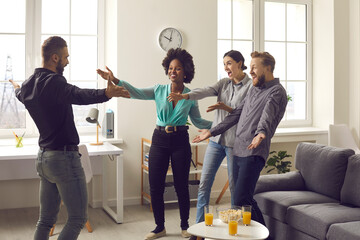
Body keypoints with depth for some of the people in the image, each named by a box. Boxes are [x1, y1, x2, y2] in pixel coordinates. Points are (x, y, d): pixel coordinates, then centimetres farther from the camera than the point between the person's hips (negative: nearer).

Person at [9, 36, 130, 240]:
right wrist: (106, 93, -55)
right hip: (63, 157, -9)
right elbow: (78, 95, -39)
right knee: (78, 218, -1)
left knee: (46, 219, 17)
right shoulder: (54, 82, -18)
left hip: (43, 158, 9)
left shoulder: (28, 85, 10)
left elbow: (21, 95, 35)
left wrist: (17, 88, 59)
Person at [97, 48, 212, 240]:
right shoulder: (159, 90, 2)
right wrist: (115, 81, -27)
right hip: (159, 140, 1)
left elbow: (198, 121, 13)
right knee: (155, 186, 2)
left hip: (180, 141, -1)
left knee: (181, 186, 4)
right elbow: (136, 93, -13)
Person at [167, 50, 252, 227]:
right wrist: (184, 96, -24)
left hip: (234, 142, -5)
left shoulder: (250, 86, -4)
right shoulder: (223, 83, 10)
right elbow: (205, 91, -7)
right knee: (204, 183, 4)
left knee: (234, 186, 2)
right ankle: (199, 225, 14)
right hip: (216, 139, 5)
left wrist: (227, 108, -21)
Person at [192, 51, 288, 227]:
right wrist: (212, 132, 23)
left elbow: (268, 114, -25)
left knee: (241, 200, -14)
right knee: (243, 199, 9)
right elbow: (236, 114, 25)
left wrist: (261, 132, -45)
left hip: (254, 153, -9)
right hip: (238, 150, 9)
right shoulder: (253, 90, 22)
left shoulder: (276, 91, -5)